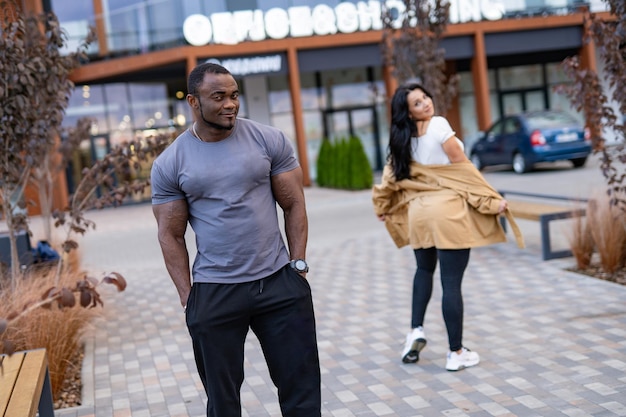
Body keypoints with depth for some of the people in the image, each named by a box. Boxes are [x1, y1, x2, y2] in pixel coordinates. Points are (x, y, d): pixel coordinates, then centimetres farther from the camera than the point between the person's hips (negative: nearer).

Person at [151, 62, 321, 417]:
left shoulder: (269, 140, -1)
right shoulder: (169, 164, -2)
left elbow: (294, 205, 2)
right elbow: (171, 235, 2)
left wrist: (298, 264, -4)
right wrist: (187, 296, -2)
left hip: (280, 282, 1)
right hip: (213, 293, 0)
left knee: (302, 386, 9)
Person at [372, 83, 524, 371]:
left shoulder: (404, 138, 5)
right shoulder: (439, 124, -12)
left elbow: (393, 173, 11)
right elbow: (462, 166, -12)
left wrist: (383, 206, 24)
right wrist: (491, 199, -6)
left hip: (419, 212, 6)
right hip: (449, 211, -6)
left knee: (424, 270, 27)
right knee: (452, 283, 0)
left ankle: (416, 330, 16)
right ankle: (456, 353, 7)